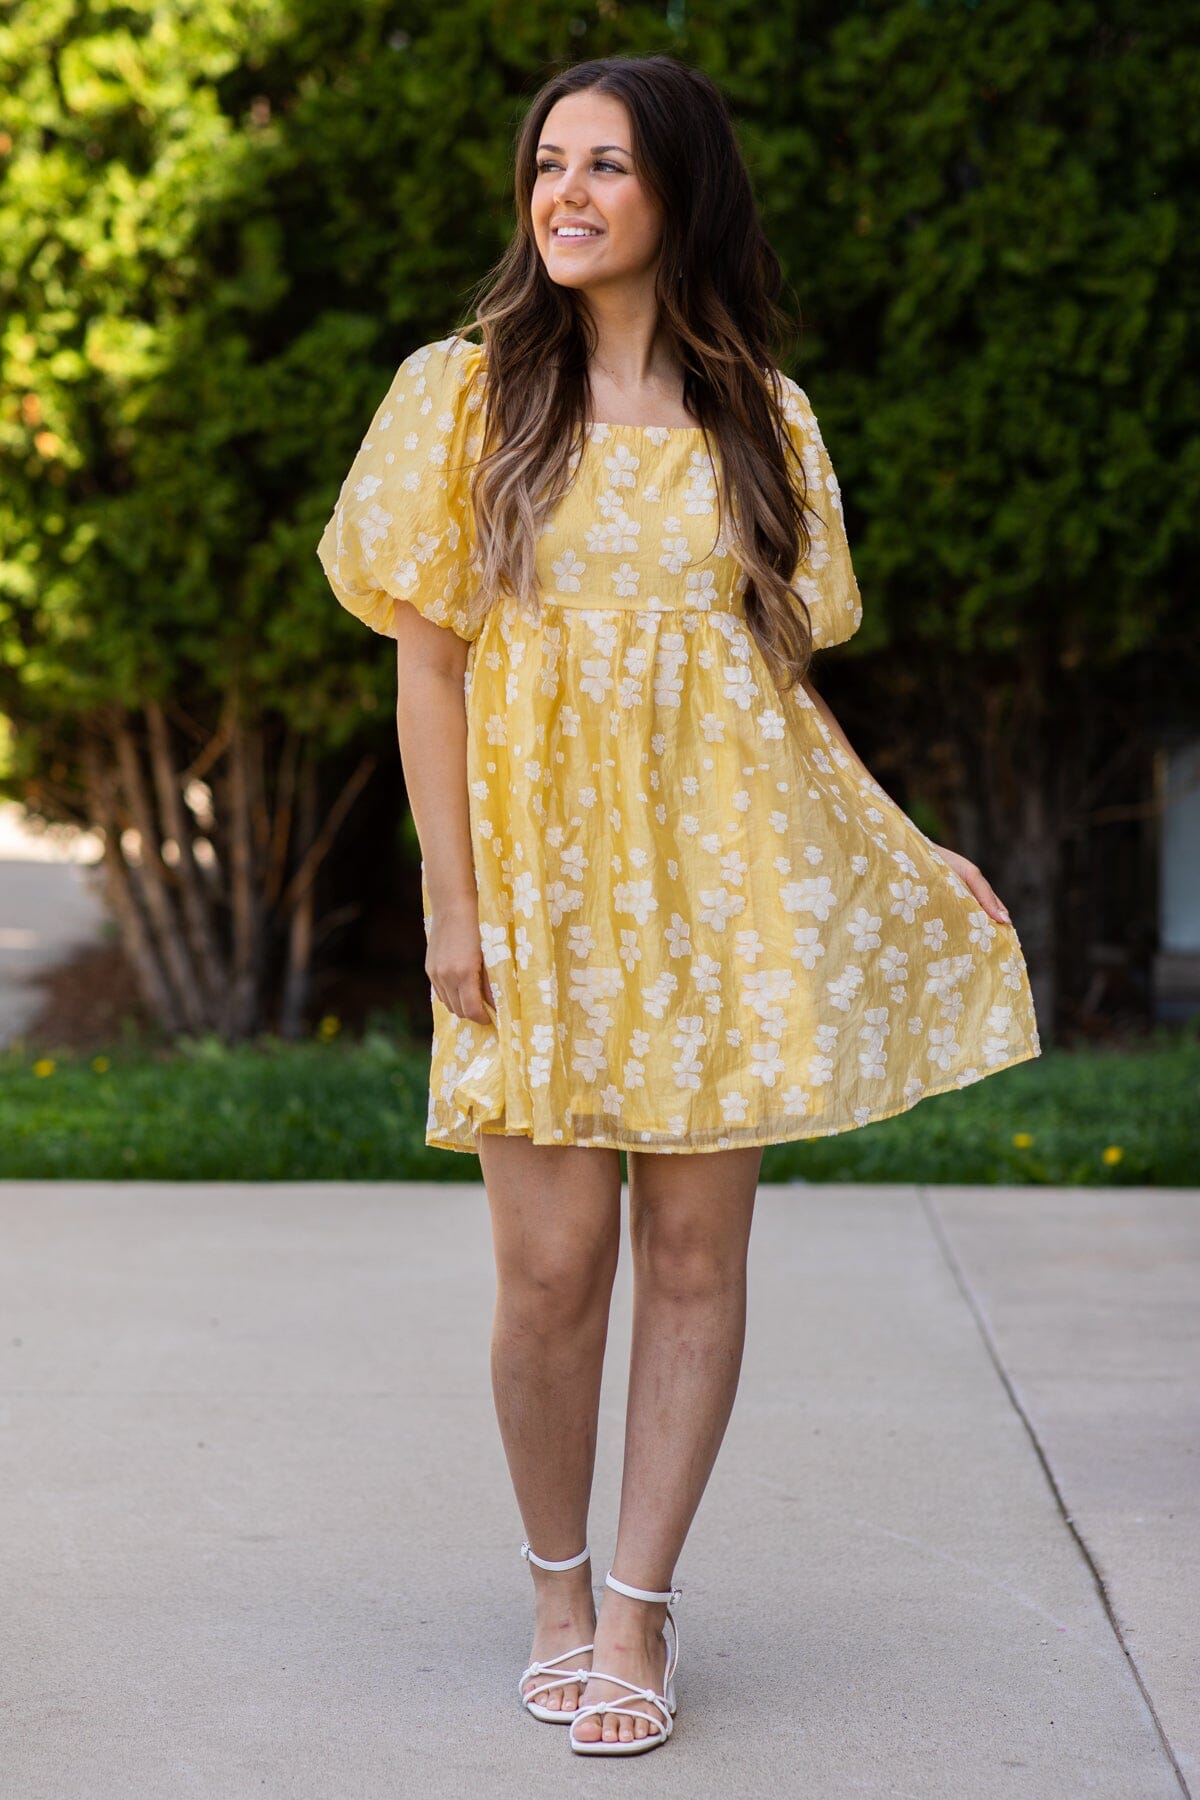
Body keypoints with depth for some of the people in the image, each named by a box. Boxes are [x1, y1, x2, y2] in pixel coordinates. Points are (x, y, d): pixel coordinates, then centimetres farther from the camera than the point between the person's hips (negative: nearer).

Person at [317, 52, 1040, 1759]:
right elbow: (428, 660, 0)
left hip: (726, 881, 2)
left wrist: (905, 853, 6)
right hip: (544, 887, -1)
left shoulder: (760, 416, 9)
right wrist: (450, 901, -6)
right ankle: (559, 1586, 20)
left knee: (697, 1253, 2)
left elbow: (783, 665, 13)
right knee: (551, 1264, -2)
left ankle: (641, 1606, 15)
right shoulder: (464, 391, 3)